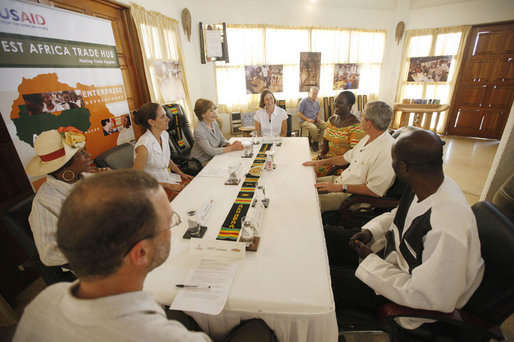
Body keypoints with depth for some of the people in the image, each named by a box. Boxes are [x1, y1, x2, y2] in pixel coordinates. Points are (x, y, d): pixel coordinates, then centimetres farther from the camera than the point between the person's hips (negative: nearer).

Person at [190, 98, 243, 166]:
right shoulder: (198, 130, -23)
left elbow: (222, 140, 6)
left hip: (214, 157, 7)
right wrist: (232, 148, -28)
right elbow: (210, 151, -26)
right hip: (202, 162, -7)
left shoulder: (214, 123, 1)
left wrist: (230, 145, -17)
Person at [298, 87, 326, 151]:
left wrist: (318, 117, 1)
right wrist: (307, 119, -19)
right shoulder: (303, 101, -5)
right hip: (304, 121, -6)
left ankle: (317, 142, -8)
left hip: (315, 120, 6)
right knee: (314, 128, -36)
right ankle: (313, 142, -7)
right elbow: (299, 114, -8)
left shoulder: (317, 102, 14)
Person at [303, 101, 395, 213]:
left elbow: (375, 190, -27)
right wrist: (321, 162, 12)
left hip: (353, 195, -9)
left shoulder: (387, 151, -27)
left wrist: (341, 187, -25)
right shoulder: (369, 137, 5)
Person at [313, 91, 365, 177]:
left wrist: (333, 159, -21)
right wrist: (321, 153, -5)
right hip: (329, 155, 7)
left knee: (317, 171, -24)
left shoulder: (355, 125, -15)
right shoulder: (332, 119, 9)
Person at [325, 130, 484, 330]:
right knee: (327, 236, 4)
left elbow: (430, 298, -28)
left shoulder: (447, 229, -36)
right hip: (395, 253, 8)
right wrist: (370, 231, -6)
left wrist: (370, 259, -21)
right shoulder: (428, 187, -10)